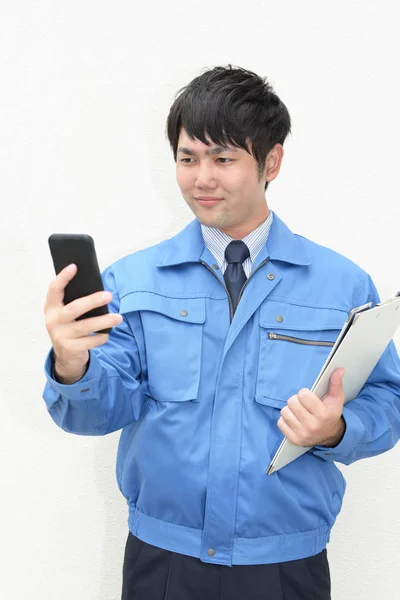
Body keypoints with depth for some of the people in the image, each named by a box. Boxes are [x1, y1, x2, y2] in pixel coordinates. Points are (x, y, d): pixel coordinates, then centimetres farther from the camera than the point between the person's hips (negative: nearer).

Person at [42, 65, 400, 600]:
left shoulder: (344, 285, -3)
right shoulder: (133, 280, -1)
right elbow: (107, 408, -9)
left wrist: (337, 430, -21)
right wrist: (72, 367, -30)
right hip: (161, 557, 1)